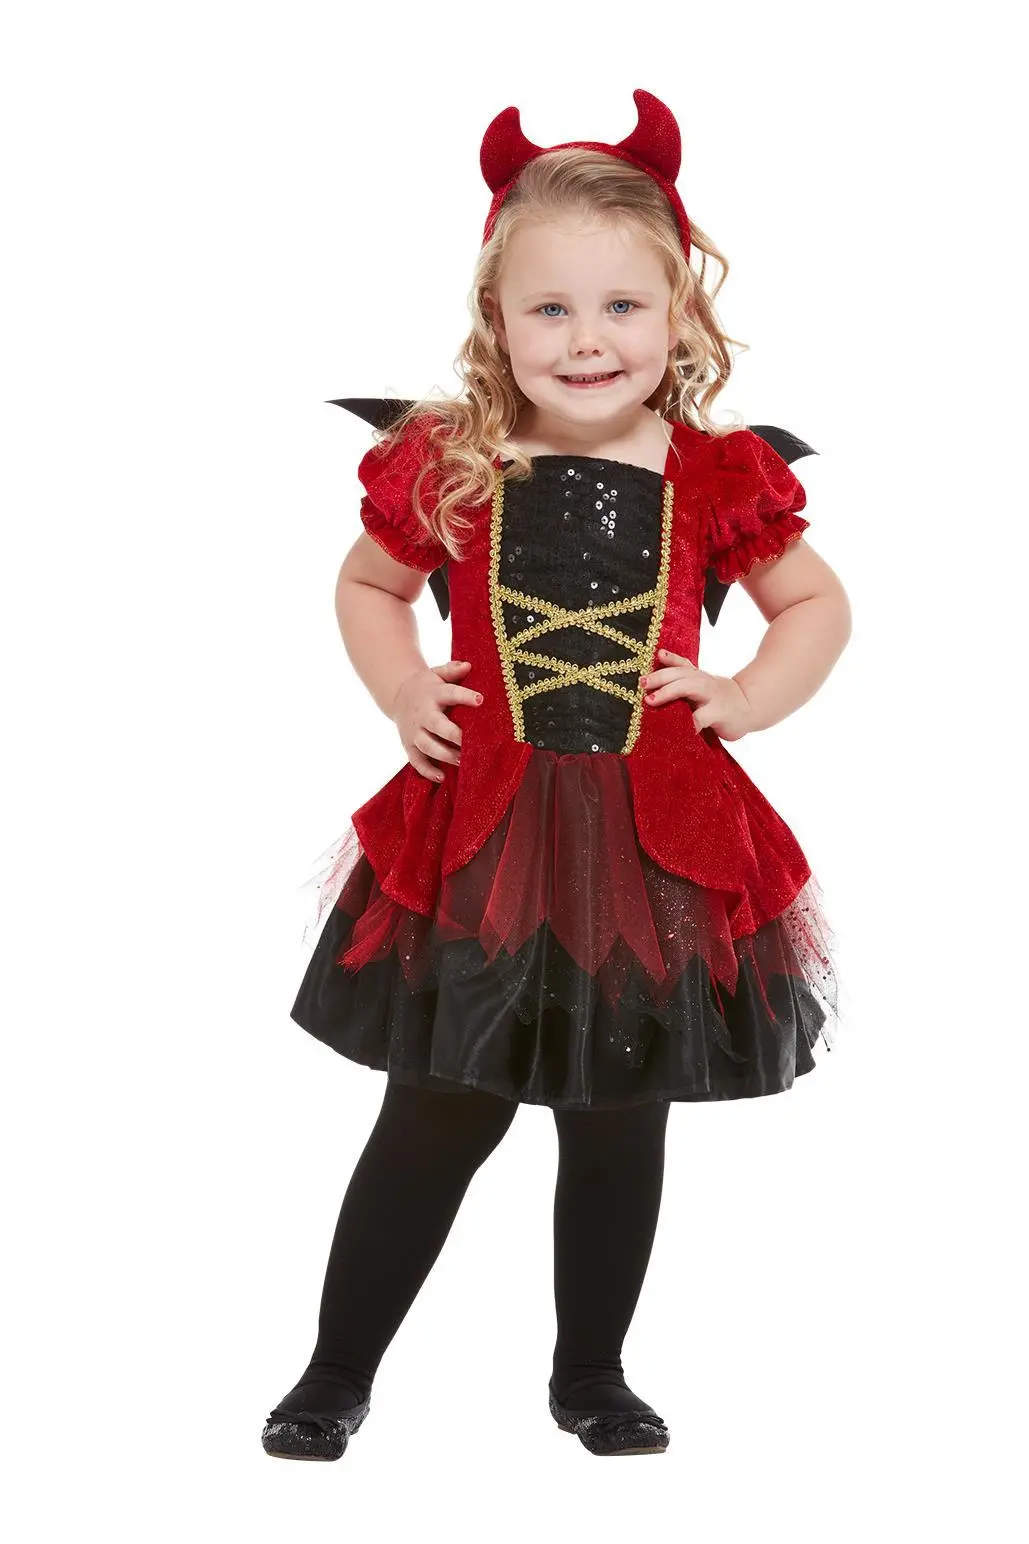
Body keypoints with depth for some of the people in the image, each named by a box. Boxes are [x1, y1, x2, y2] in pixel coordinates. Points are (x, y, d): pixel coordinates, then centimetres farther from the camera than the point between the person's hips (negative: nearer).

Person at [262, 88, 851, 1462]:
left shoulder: (715, 480, -4)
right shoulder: (447, 467, -5)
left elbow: (818, 604, 12)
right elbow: (366, 586, 14)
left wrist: (746, 698, -3)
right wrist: (400, 688, -2)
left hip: (655, 842, 1)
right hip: (478, 832, -1)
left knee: (620, 1127, 15)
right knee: (433, 1126, 7)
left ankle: (590, 1374, 36)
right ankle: (338, 1373, 27)